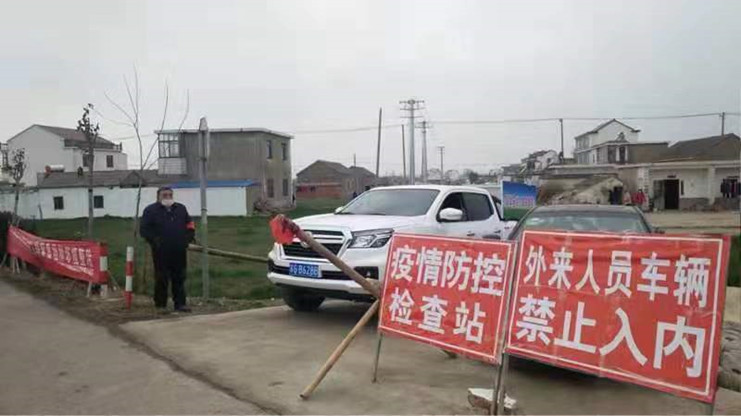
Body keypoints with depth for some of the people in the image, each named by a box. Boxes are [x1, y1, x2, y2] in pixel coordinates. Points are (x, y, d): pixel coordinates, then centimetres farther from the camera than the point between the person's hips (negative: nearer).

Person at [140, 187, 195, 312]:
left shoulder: (181, 209, 16)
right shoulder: (150, 210, 4)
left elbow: (190, 226, 19)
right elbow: (144, 230, -2)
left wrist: (188, 238, 3)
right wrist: (154, 240, -14)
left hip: (179, 251, 4)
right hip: (161, 253, -4)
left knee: (179, 278, 6)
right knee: (161, 279, 0)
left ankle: (180, 304, 12)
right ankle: (160, 304, 10)